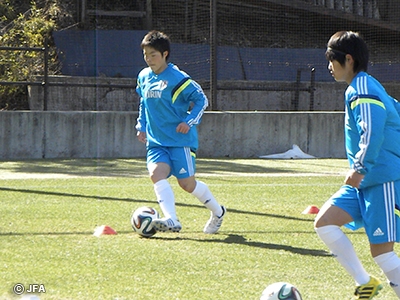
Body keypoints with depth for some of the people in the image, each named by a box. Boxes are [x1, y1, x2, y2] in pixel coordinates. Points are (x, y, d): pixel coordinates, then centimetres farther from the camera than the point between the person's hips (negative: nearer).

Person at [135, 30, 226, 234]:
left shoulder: (177, 78, -10)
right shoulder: (143, 77, 10)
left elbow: (201, 100, -6)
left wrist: (189, 121, -17)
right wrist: (142, 126, 18)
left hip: (180, 139, -6)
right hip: (156, 141, 6)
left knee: (187, 183, -3)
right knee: (156, 173, -21)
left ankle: (217, 212, 24)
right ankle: (171, 220, -31)